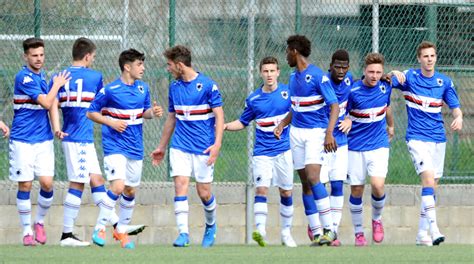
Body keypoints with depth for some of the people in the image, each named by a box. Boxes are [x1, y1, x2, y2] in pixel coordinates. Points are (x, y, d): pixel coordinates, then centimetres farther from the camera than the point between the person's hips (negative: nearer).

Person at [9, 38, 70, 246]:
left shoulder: (42, 76, 12)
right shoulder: (24, 77, -13)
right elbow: (46, 103, -16)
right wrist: (57, 85, -2)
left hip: (43, 139, 6)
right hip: (23, 141, -6)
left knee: (47, 183, -5)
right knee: (25, 185, -2)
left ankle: (39, 222, 16)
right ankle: (27, 231, 7)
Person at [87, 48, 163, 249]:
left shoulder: (143, 88, 6)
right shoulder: (110, 90, -11)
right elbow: (91, 113, -2)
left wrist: (153, 112, -4)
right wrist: (111, 122, -16)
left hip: (135, 148, 6)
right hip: (115, 147, -6)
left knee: (130, 191, 11)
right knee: (118, 186, -19)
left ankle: (121, 231, 27)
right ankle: (100, 229, -7)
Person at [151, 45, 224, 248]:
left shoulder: (207, 85, -8)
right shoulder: (174, 87, 9)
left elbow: (219, 116, -8)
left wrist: (217, 144, -19)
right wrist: (162, 147, 22)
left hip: (203, 147, -4)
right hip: (180, 146, 4)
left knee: (203, 192, 1)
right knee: (180, 186, -11)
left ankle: (211, 225, 29)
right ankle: (183, 232, -12)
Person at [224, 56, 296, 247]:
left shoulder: (288, 92, -1)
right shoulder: (253, 99, 3)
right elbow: (242, 122, 14)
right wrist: (225, 126, -3)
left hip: (283, 150, 0)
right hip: (262, 151, 0)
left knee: (286, 192, 8)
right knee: (261, 188, -17)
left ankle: (286, 233, 21)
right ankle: (260, 230, -26)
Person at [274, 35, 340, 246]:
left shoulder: (317, 76, -12)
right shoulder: (293, 77, 13)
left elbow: (334, 106, -14)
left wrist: (329, 133, -24)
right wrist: (283, 123, 9)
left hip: (316, 131, -8)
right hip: (297, 132, 8)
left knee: (312, 177, -21)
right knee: (305, 183, 4)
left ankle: (329, 229, -19)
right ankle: (315, 233, 6)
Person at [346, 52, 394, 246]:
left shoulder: (385, 87, -1)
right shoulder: (353, 91, -13)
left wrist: (390, 127, 35)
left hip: (379, 145, 1)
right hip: (355, 148, -1)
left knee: (377, 185, -16)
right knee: (356, 190, 3)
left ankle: (376, 219, 12)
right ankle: (358, 232, 18)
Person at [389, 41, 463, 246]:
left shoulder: (444, 82, 6)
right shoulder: (409, 77, -3)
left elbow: (455, 106, 9)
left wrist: (458, 117, -14)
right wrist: (394, 74, -36)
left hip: (438, 139, 4)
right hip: (417, 138, -4)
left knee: (431, 188, 7)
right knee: (428, 178, -22)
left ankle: (422, 234, 17)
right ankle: (434, 230, -29)